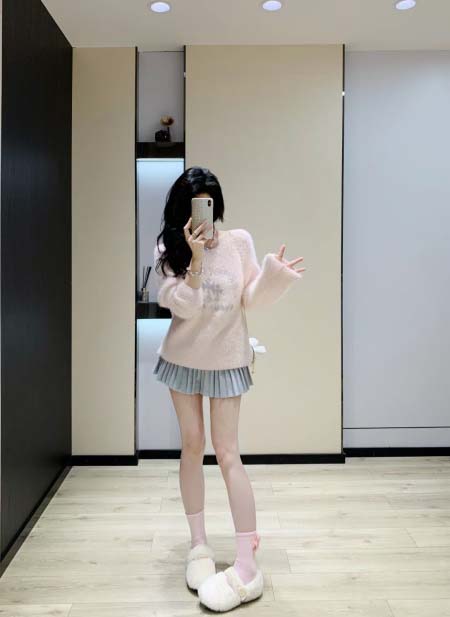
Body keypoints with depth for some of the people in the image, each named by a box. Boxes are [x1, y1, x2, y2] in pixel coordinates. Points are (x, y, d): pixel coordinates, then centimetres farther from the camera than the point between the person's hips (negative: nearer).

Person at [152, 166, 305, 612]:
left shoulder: (238, 241, -7)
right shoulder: (168, 248, -6)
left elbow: (249, 300, -6)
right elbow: (182, 305, -16)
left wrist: (274, 276, -23)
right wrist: (196, 257, -25)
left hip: (226, 359, -2)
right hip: (183, 357, 2)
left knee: (227, 454, -5)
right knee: (192, 446, 9)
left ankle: (247, 567, 3)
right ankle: (198, 545, 25)